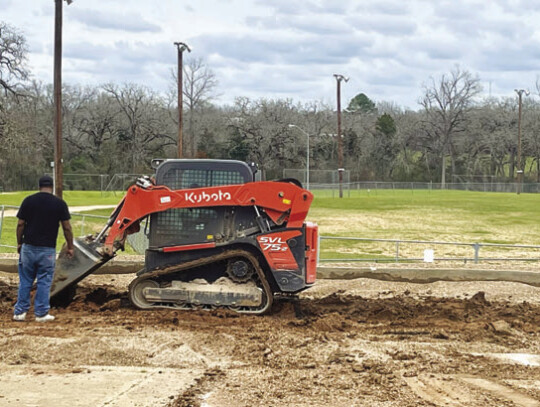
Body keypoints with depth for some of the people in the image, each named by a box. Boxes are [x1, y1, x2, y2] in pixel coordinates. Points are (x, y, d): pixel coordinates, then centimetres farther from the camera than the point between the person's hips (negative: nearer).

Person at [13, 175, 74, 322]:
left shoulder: (28, 201, 1)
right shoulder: (59, 204, -3)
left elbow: (20, 225, 2)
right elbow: (67, 228, -2)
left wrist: (19, 243, 14)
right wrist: (70, 247, 7)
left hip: (28, 247, 2)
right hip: (47, 249, -2)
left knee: (25, 281, 10)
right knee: (44, 282, 5)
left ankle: (20, 312, 12)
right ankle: (41, 313, 8)